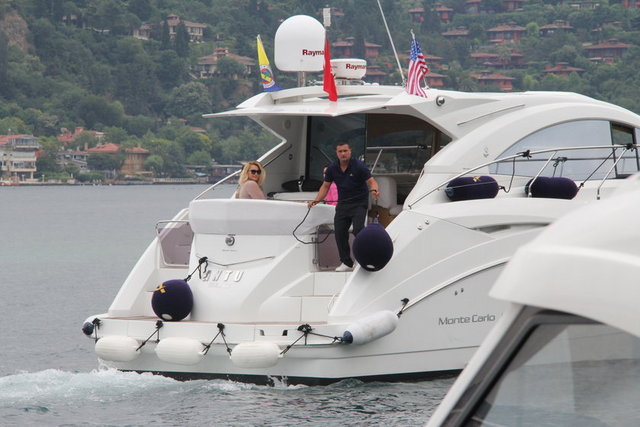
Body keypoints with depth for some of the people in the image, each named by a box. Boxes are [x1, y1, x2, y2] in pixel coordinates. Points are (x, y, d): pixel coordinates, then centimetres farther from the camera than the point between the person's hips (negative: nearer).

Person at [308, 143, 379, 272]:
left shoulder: (359, 166, -12)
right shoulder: (332, 168, 2)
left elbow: (371, 181, -13)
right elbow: (326, 186, 10)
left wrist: (373, 191, -35)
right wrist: (317, 200, -3)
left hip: (359, 203, -5)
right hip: (342, 204, 5)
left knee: (358, 229, -21)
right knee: (339, 232, -1)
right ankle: (346, 262, 11)